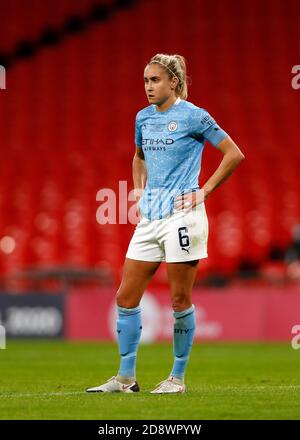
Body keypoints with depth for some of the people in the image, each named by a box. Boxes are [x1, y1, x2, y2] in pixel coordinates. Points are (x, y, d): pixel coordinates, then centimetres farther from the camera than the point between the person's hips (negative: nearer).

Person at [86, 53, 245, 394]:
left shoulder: (193, 116, -7)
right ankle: (126, 378, 11)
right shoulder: (143, 117, 12)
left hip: (181, 215, -7)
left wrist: (205, 190, -8)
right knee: (126, 296, 3)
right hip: (149, 217, 7)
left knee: (180, 300, -1)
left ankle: (178, 377, 10)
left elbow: (234, 154, -5)